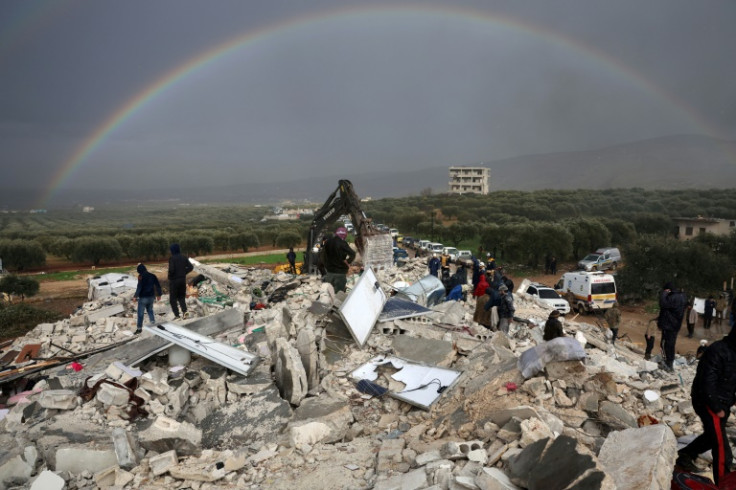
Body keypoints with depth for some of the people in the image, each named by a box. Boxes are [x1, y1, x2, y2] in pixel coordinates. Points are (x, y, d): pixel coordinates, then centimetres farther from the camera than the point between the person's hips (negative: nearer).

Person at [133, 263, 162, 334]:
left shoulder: (141, 277, -12)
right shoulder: (153, 276, 5)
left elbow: (139, 287, -20)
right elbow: (158, 286, 8)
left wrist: (135, 296, -11)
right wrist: (159, 294, 18)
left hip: (143, 297, -5)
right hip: (151, 297, 5)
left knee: (140, 313, 2)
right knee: (150, 310, 25)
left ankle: (139, 328, 4)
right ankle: (153, 321, 22)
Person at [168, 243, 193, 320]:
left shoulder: (172, 258, -12)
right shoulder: (184, 258, 4)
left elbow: (171, 269, -23)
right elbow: (191, 267, 1)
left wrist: (169, 276, -6)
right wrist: (184, 273, 10)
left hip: (174, 280, -5)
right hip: (183, 280, 5)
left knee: (173, 298, 6)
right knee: (181, 297, 17)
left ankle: (177, 315, 2)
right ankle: (184, 311, -3)